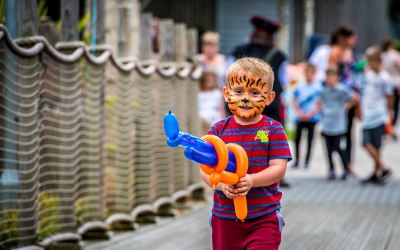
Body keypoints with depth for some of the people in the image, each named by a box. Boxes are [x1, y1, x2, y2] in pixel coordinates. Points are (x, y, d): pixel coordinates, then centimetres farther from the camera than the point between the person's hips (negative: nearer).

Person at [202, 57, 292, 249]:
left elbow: (278, 168, -11)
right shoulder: (218, 130, 0)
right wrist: (222, 184, -25)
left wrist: (251, 180, -29)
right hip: (225, 217, 3)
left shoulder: (273, 129, -4)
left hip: (264, 218, -3)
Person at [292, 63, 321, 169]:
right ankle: (297, 160, 7)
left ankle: (307, 161, 9)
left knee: (310, 139, 1)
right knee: (297, 138, -2)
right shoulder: (299, 86, 8)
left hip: (312, 118, -2)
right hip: (300, 118, 2)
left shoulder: (318, 87, -1)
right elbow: (294, 101, 8)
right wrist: (299, 112, -7)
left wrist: (310, 114, -13)